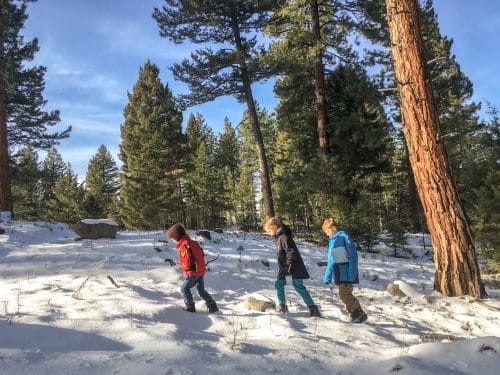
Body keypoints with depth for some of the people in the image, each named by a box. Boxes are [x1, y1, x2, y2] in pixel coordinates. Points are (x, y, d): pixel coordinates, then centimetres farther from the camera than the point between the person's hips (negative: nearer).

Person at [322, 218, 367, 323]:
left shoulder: (344, 237, -9)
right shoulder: (331, 241, 14)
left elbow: (353, 255, -13)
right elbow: (331, 260, 19)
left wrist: (352, 273, -19)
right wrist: (328, 276, 16)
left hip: (346, 272, -8)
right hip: (338, 273, 8)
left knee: (344, 294, -12)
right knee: (344, 295, 6)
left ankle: (361, 314, 1)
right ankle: (354, 315, 17)